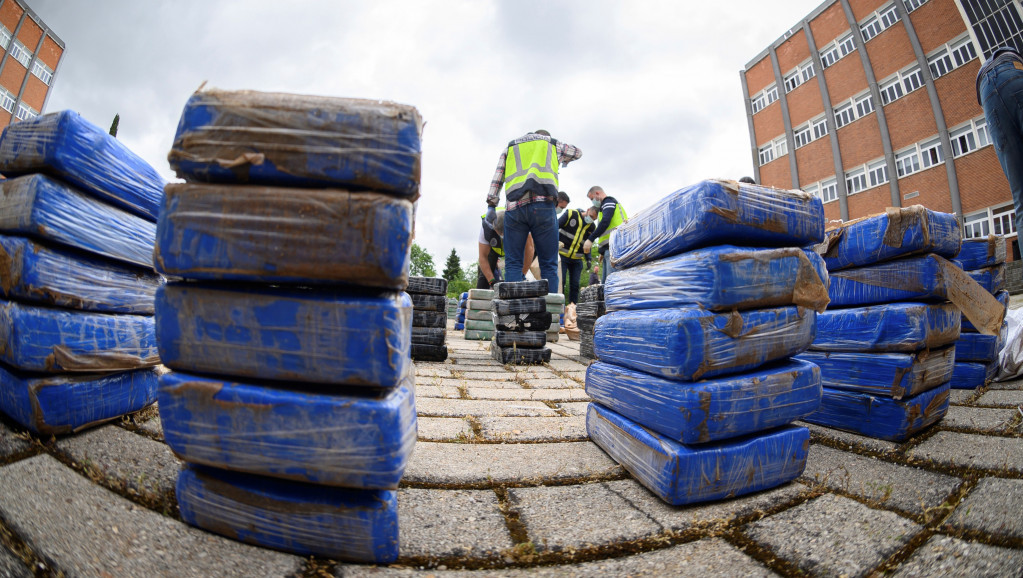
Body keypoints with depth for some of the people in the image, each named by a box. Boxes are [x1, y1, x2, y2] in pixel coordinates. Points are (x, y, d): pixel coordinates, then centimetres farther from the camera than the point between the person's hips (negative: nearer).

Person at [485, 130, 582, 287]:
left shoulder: (510, 147, 29)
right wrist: (564, 161, 61)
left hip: (514, 207, 2)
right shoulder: (552, 143, 26)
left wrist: (491, 204, 15)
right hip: (543, 204, -1)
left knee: (513, 263, 2)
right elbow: (577, 152, 42)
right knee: (549, 264, 0)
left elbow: (497, 178, 18)